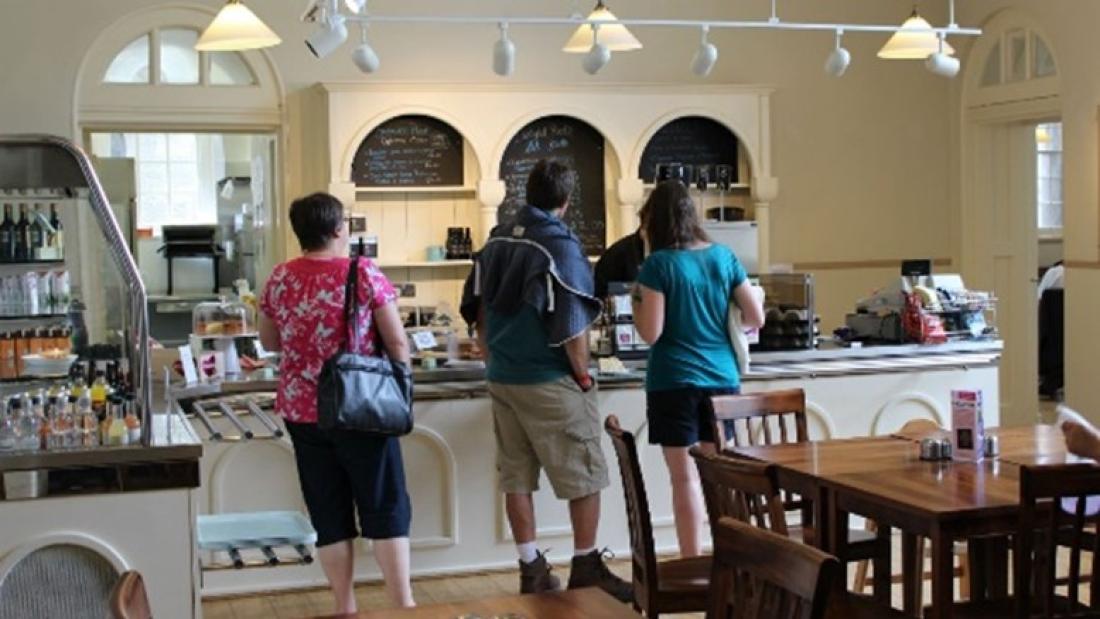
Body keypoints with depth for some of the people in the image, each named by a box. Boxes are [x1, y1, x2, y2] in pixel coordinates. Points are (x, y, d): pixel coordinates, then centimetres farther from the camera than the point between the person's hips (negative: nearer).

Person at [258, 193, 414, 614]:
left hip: (302, 410, 4)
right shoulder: (364, 273, -9)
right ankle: (404, 605, 5)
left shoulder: (280, 279, 2)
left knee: (329, 515, 10)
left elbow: (269, 342, 16)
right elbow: (397, 342, -8)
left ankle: (345, 608, 16)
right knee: (385, 507, 4)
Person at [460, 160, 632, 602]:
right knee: (584, 477, 5)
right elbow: (571, 325, -17)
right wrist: (583, 375, -5)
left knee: (517, 477, 10)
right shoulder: (560, 245, -14)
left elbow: (478, 310, 12)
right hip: (550, 382, -7)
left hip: (503, 381, 7)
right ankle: (586, 569, 9)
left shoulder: (495, 241, 6)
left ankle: (531, 570, 17)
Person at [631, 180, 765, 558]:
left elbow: (650, 333, -13)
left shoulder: (658, 264, -9)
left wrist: (637, 300, 4)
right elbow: (756, 318, 5)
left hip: (674, 382, -4)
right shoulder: (723, 256, 3)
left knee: (685, 476, 2)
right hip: (722, 379, 4)